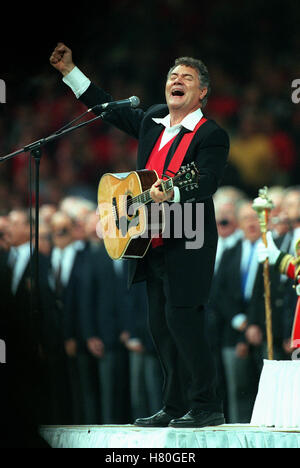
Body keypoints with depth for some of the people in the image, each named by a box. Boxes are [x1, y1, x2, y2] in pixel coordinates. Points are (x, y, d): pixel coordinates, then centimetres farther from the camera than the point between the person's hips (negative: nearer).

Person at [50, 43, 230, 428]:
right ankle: (174, 407, 17)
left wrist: (170, 194, -41)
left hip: (187, 248, -8)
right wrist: (69, 71, 25)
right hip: (154, 246, 8)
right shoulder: (152, 121, 13)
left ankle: (206, 407, -5)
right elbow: (110, 109, 26)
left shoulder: (211, 136, -9)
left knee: (183, 320, -12)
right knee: (160, 326, 10)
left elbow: (205, 184, -23)